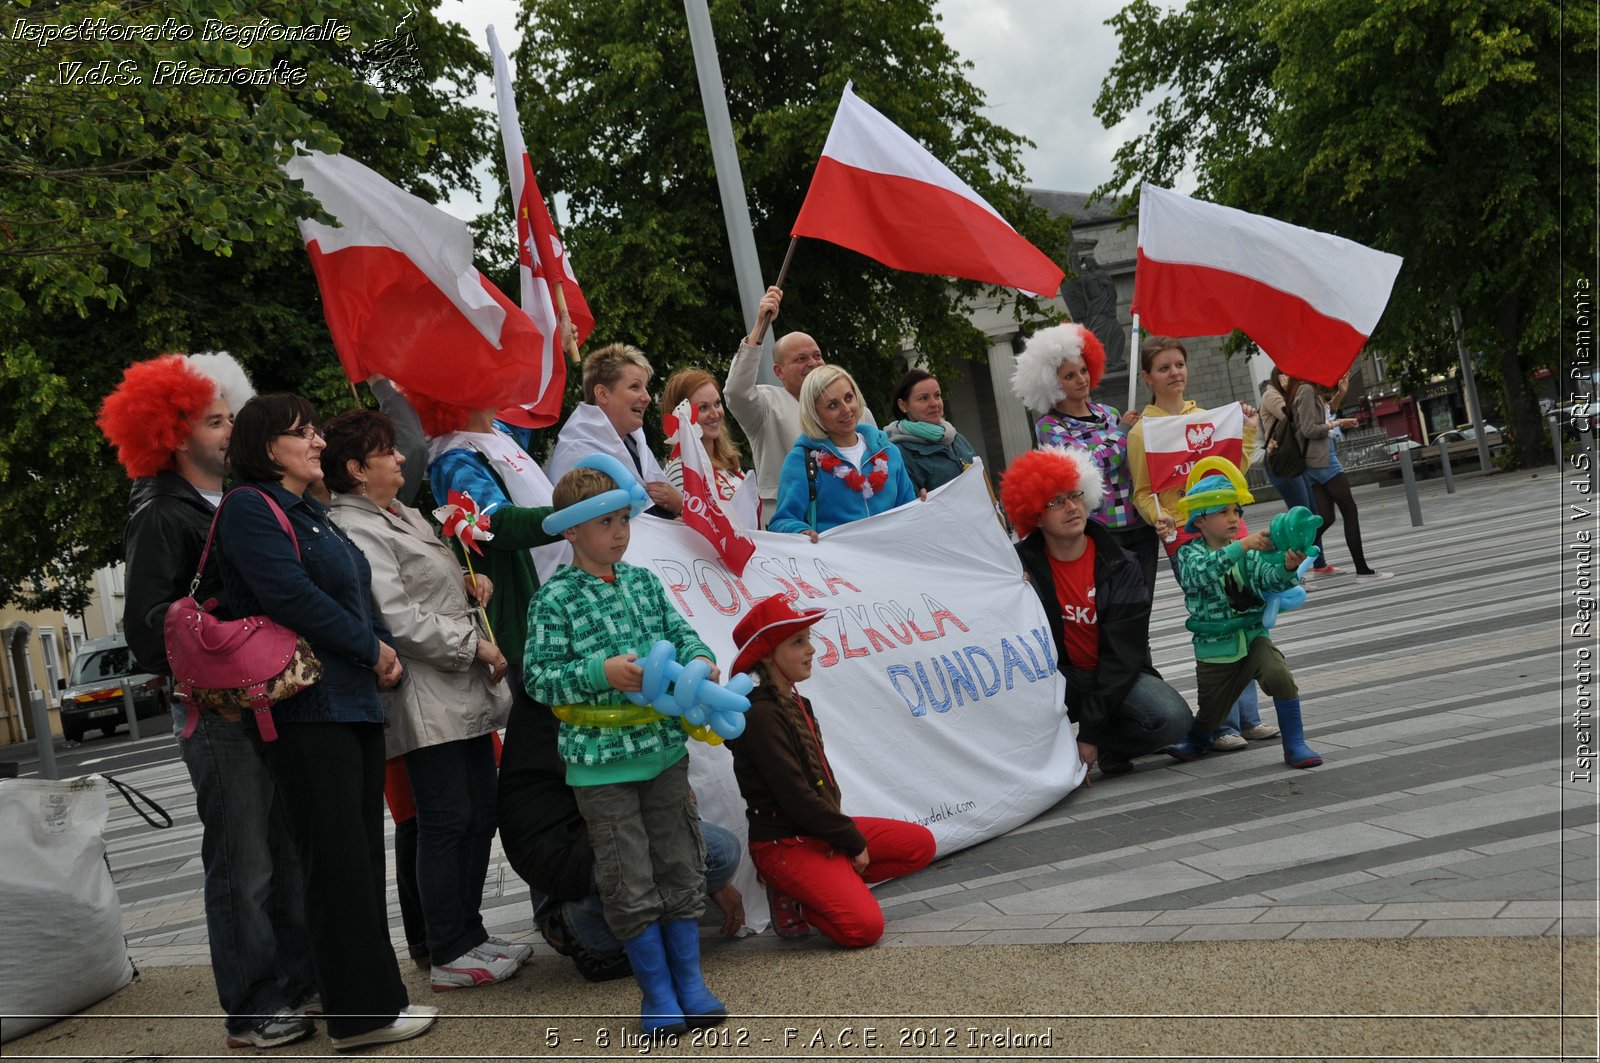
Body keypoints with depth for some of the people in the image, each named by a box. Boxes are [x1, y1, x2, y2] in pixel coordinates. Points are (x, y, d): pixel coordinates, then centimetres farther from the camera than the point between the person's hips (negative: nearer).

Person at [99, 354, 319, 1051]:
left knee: (291, 853, 14)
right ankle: (252, 1013, 9)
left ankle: (299, 983, 25)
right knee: (243, 865, -2)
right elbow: (145, 623, -16)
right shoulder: (164, 518, -8)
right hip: (216, 709, -8)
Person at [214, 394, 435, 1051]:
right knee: (337, 859, -7)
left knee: (363, 854, 10)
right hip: (305, 707, -9)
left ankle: (373, 998, 17)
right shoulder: (251, 507, -7)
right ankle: (360, 1013, -2)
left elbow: (359, 596, 23)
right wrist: (373, 648, -9)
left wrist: (384, 651, 3)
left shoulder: (313, 515, 21)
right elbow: (291, 596, -18)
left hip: (357, 700, 9)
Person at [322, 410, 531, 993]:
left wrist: (471, 585, 10)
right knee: (446, 821, -5)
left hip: (466, 693, 10)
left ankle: (470, 933, 24)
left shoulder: (405, 516, 18)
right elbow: (399, 620, -21)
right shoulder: (356, 532, -13)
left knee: (480, 814, 13)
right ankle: (448, 956, 4)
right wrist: (474, 644, -15)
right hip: (425, 702, -10)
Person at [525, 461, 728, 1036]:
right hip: (600, 759, -5)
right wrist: (602, 672, -23)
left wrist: (700, 659, -9)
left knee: (681, 865, 11)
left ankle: (689, 979, 24)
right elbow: (539, 678, -11)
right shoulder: (554, 599, -9)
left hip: (663, 746, 5)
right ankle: (657, 991, 16)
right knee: (629, 881, 2)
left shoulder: (644, 582, 7)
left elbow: (679, 632, 12)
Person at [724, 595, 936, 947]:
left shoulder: (797, 705, 10)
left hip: (821, 829, 10)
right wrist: (853, 841, -12)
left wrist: (846, 831, 5)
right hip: (784, 845, -10)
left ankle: (818, 887, 6)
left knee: (921, 844, 9)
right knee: (864, 927, -24)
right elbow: (796, 798, -21)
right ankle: (794, 899, 0)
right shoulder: (761, 716, -20)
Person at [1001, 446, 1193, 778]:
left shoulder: (1122, 567, -9)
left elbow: (1122, 654, -13)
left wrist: (1091, 730, -19)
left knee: (1173, 719, -28)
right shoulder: (1022, 565, -7)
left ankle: (1108, 745, 3)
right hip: (1059, 678, -1)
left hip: (1119, 676, 1)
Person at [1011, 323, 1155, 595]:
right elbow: (1089, 464, -16)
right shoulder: (1049, 427, -2)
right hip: (1099, 532, -5)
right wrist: (1122, 431, -3)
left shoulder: (1108, 413, 13)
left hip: (1139, 525, 5)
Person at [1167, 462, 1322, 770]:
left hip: (1253, 637, 1)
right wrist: (1241, 546, -41)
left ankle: (1296, 745, -14)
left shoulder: (1248, 552, 1)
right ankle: (1197, 738, 49)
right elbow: (1202, 571, -30)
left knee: (1278, 674, -29)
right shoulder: (1189, 554, -7)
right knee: (1209, 716, 11)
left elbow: (1268, 578, -15)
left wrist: (1287, 568, -38)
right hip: (1214, 648, -1)